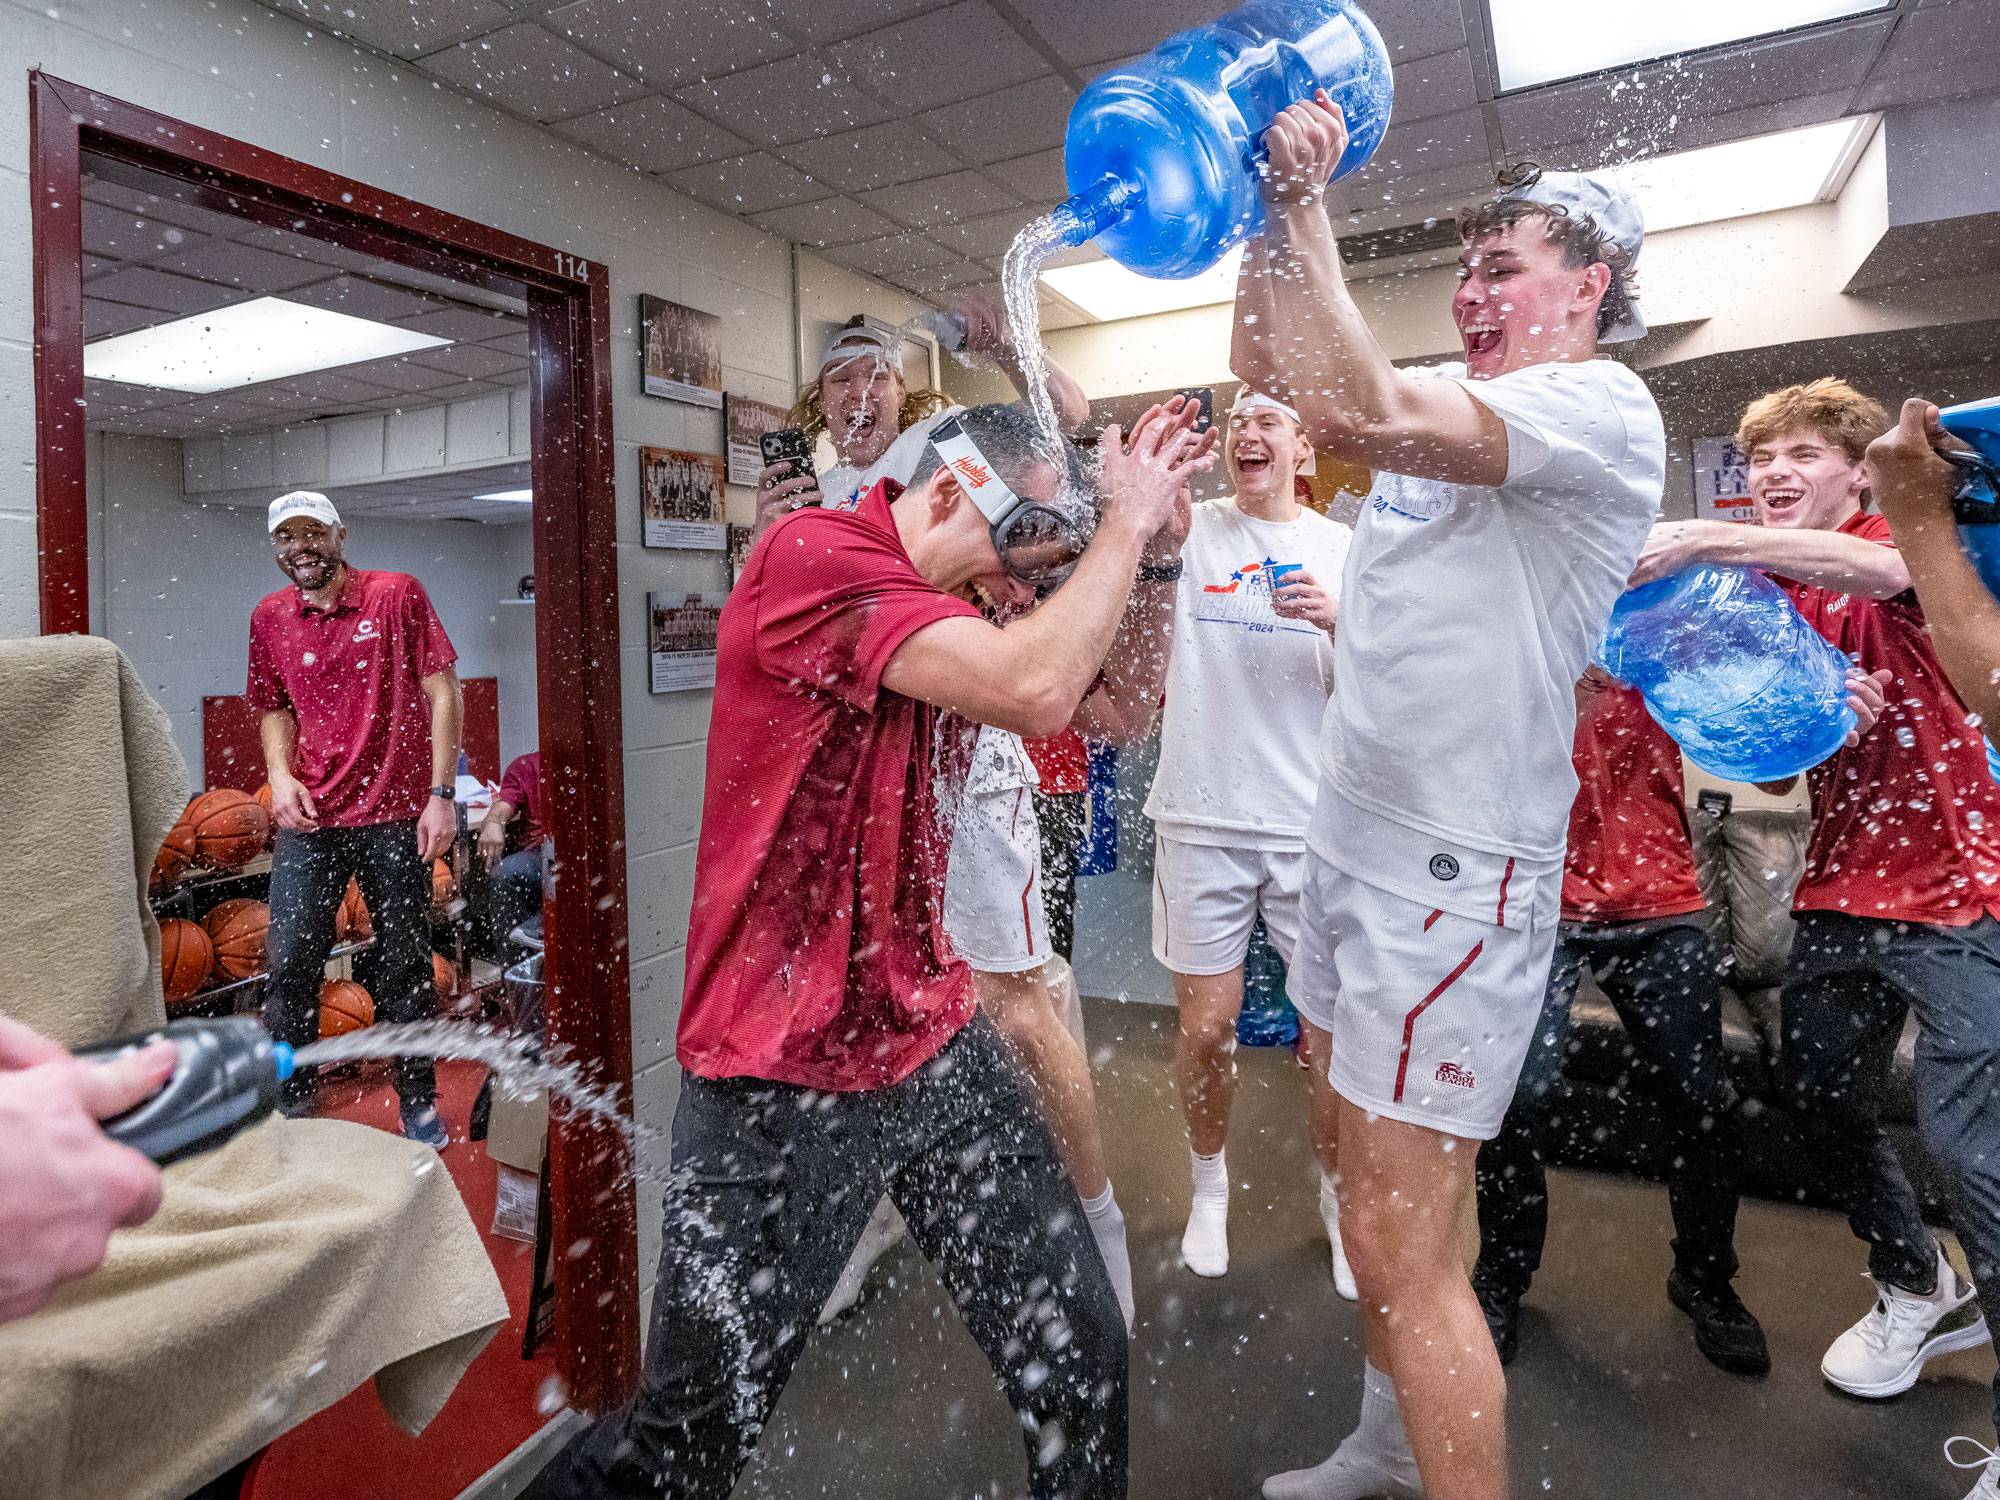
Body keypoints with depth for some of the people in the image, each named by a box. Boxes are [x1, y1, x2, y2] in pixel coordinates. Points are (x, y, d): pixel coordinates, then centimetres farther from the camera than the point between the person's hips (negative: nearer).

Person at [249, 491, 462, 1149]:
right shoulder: (269, 617, 7)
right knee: (290, 965, 1)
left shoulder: (397, 595, -4)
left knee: (405, 969, 6)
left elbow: (443, 694, -6)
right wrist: (280, 774, -1)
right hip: (309, 820, 3)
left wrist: (442, 794, -12)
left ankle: (419, 1102, 22)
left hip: (395, 817, -3)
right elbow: (276, 709, 19)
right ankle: (291, 1103, 20)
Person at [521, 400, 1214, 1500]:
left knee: (1080, 1357, 8)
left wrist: (1150, 546, 1)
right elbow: (1035, 689, -27)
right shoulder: (812, 554, -16)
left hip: (936, 1046, 8)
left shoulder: (944, 613, 9)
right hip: (785, 1080, -7)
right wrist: (1125, 523, -13)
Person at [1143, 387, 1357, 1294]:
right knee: (1206, 1028, 7)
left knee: (1334, 1029, 6)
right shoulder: (1189, 531, 3)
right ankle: (1208, 1183, 33)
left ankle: (1337, 1192, 32)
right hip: (1204, 819, 0)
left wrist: (1340, 623, -16)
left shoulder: (1344, 549, 6)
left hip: (1315, 825, 1)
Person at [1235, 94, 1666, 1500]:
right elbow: (1265, 364, 19)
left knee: (1400, 1237, -5)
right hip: (1356, 843, 9)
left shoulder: (1603, 408, -12)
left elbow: (1354, 412, -26)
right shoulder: (1450, 397, 15)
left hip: (1456, 869, -9)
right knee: (1372, 1190, 20)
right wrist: (1280, 212, 7)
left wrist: (1303, 204, -17)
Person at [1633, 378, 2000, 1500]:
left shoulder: (1899, 542, -4)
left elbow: (1878, 569, -30)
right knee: (1827, 1106, 15)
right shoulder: (1772, 591, 13)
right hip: (1841, 890, 7)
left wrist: (1704, 541, -38)